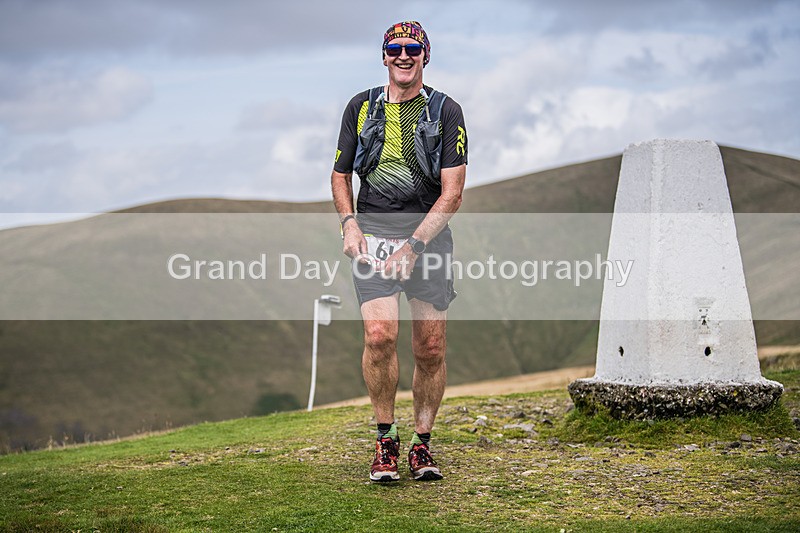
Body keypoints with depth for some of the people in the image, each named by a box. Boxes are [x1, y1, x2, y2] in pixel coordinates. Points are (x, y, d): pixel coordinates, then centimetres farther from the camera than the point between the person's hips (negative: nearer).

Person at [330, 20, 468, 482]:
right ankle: (386, 439, -2)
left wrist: (413, 246, -14)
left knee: (431, 349, 0)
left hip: (429, 234, 0)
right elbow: (341, 175, 17)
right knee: (380, 334, -17)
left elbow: (452, 193, -5)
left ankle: (422, 445, 16)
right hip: (373, 234, 0)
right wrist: (350, 225, -1)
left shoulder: (446, 111, 0)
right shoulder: (362, 107, 8)